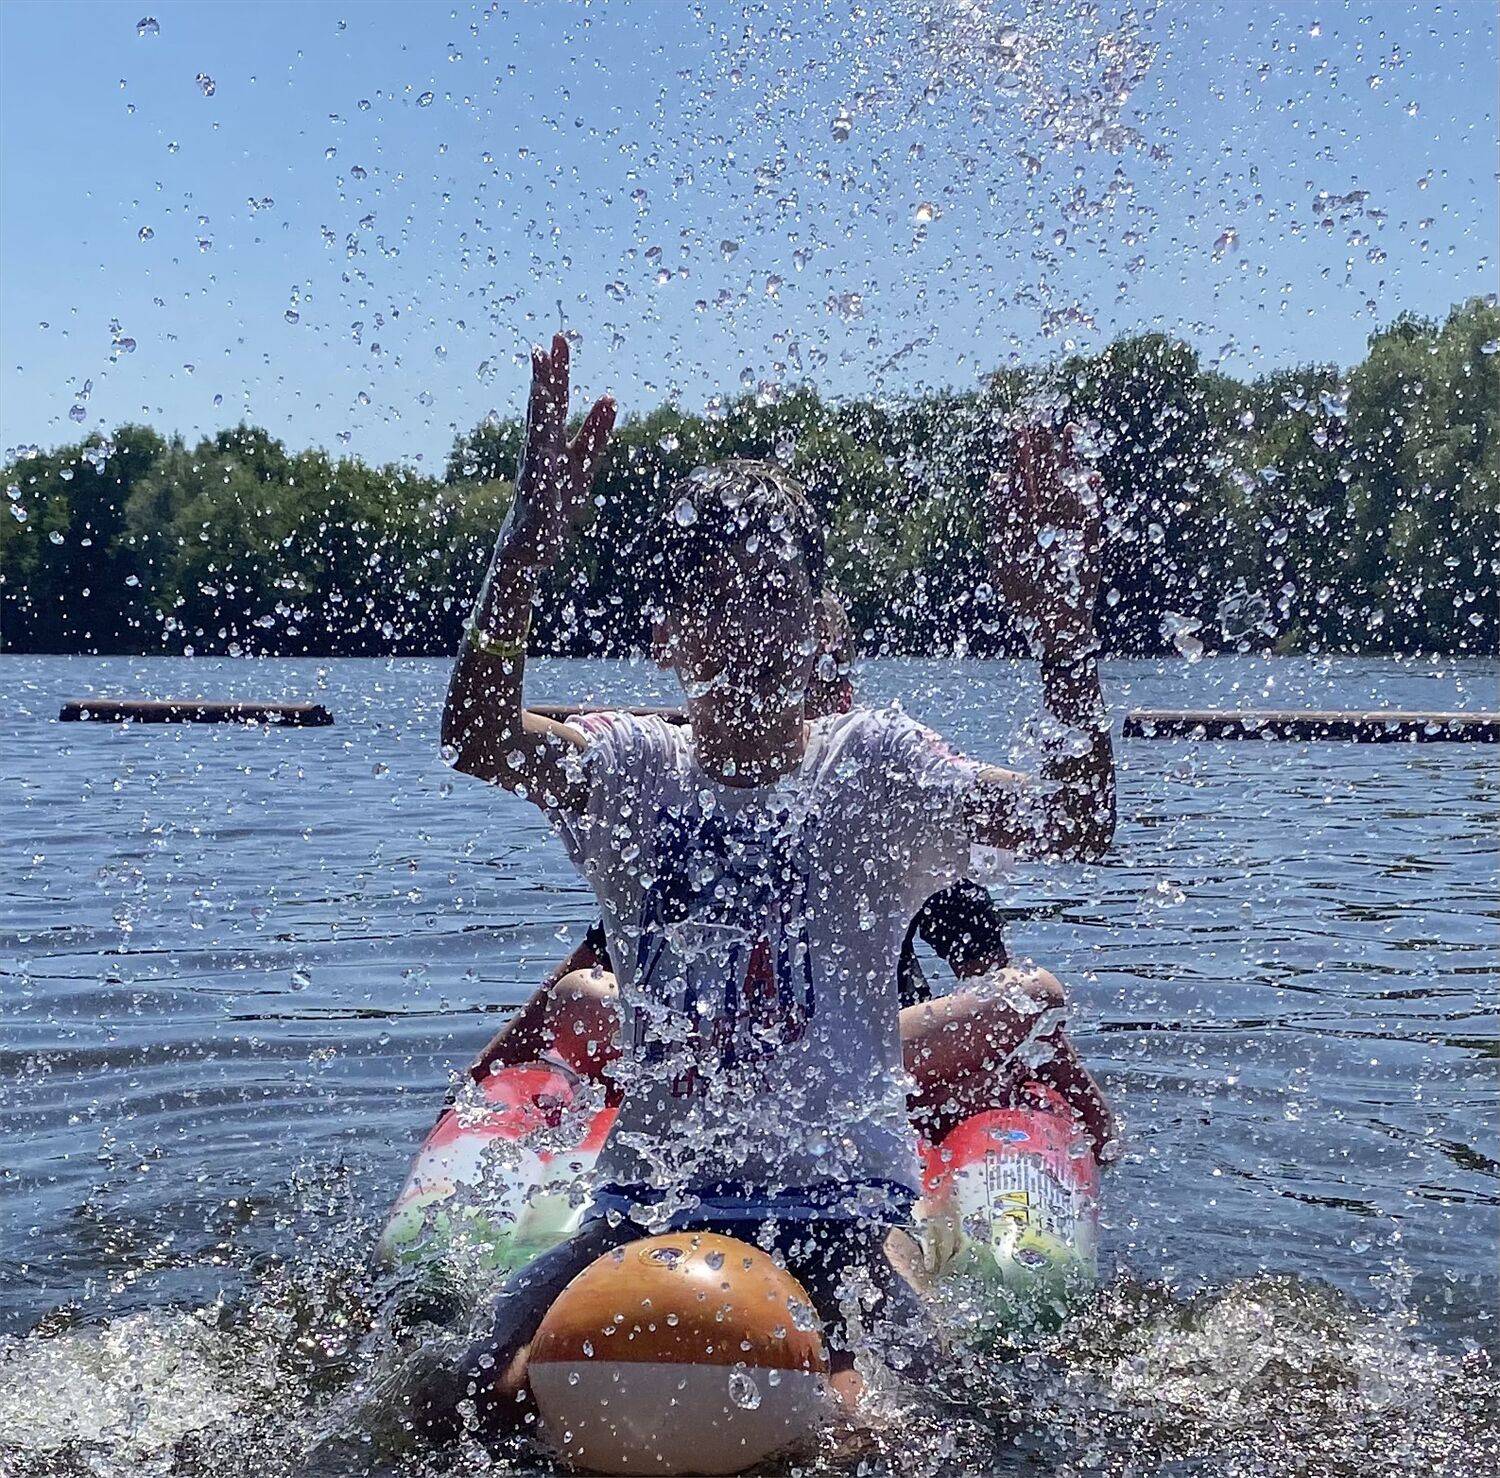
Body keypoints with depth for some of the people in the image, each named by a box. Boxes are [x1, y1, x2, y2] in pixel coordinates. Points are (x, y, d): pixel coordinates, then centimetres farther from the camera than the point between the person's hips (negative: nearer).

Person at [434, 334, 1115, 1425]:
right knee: (481, 1397, -17)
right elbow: (478, 737, -18)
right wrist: (526, 553, -34)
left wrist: (1065, 626, -28)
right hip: (650, 1199, 2)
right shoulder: (632, 768, 3)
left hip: (843, 1200, -1)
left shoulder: (874, 765, 0)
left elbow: (1078, 824, -14)